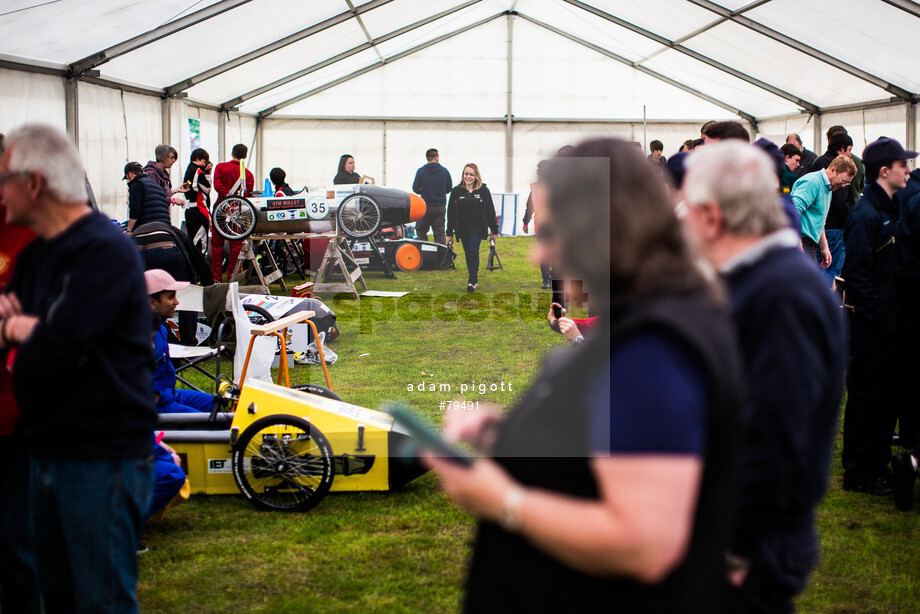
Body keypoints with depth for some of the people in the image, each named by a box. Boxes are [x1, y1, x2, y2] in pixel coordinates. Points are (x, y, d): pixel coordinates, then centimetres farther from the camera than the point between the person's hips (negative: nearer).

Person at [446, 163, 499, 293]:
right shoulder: (456, 191, 4)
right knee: (468, 254, 8)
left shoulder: (483, 191, 1)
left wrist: (494, 231, 5)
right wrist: (449, 233, 6)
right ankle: (474, 281, 19)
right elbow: (451, 213, 7)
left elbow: (490, 212, 5)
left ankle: (472, 281, -14)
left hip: (477, 227, -3)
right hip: (462, 228, 3)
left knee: (473, 251, -17)